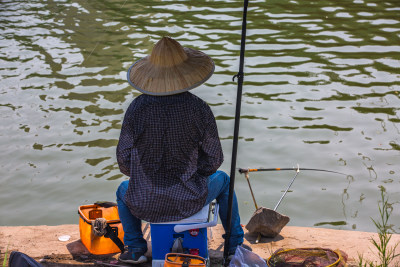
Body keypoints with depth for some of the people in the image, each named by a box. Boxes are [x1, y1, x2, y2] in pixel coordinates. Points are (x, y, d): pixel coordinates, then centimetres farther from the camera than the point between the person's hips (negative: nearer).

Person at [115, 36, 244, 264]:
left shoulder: (137, 108, -12)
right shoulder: (199, 109, -15)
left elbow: (124, 160, -5)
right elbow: (214, 160, -7)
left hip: (145, 204, 1)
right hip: (188, 202, -1)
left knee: (124, 190, 38)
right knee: (223, 181, 33)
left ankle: (136, 249, 29)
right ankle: (235, 245, 40)